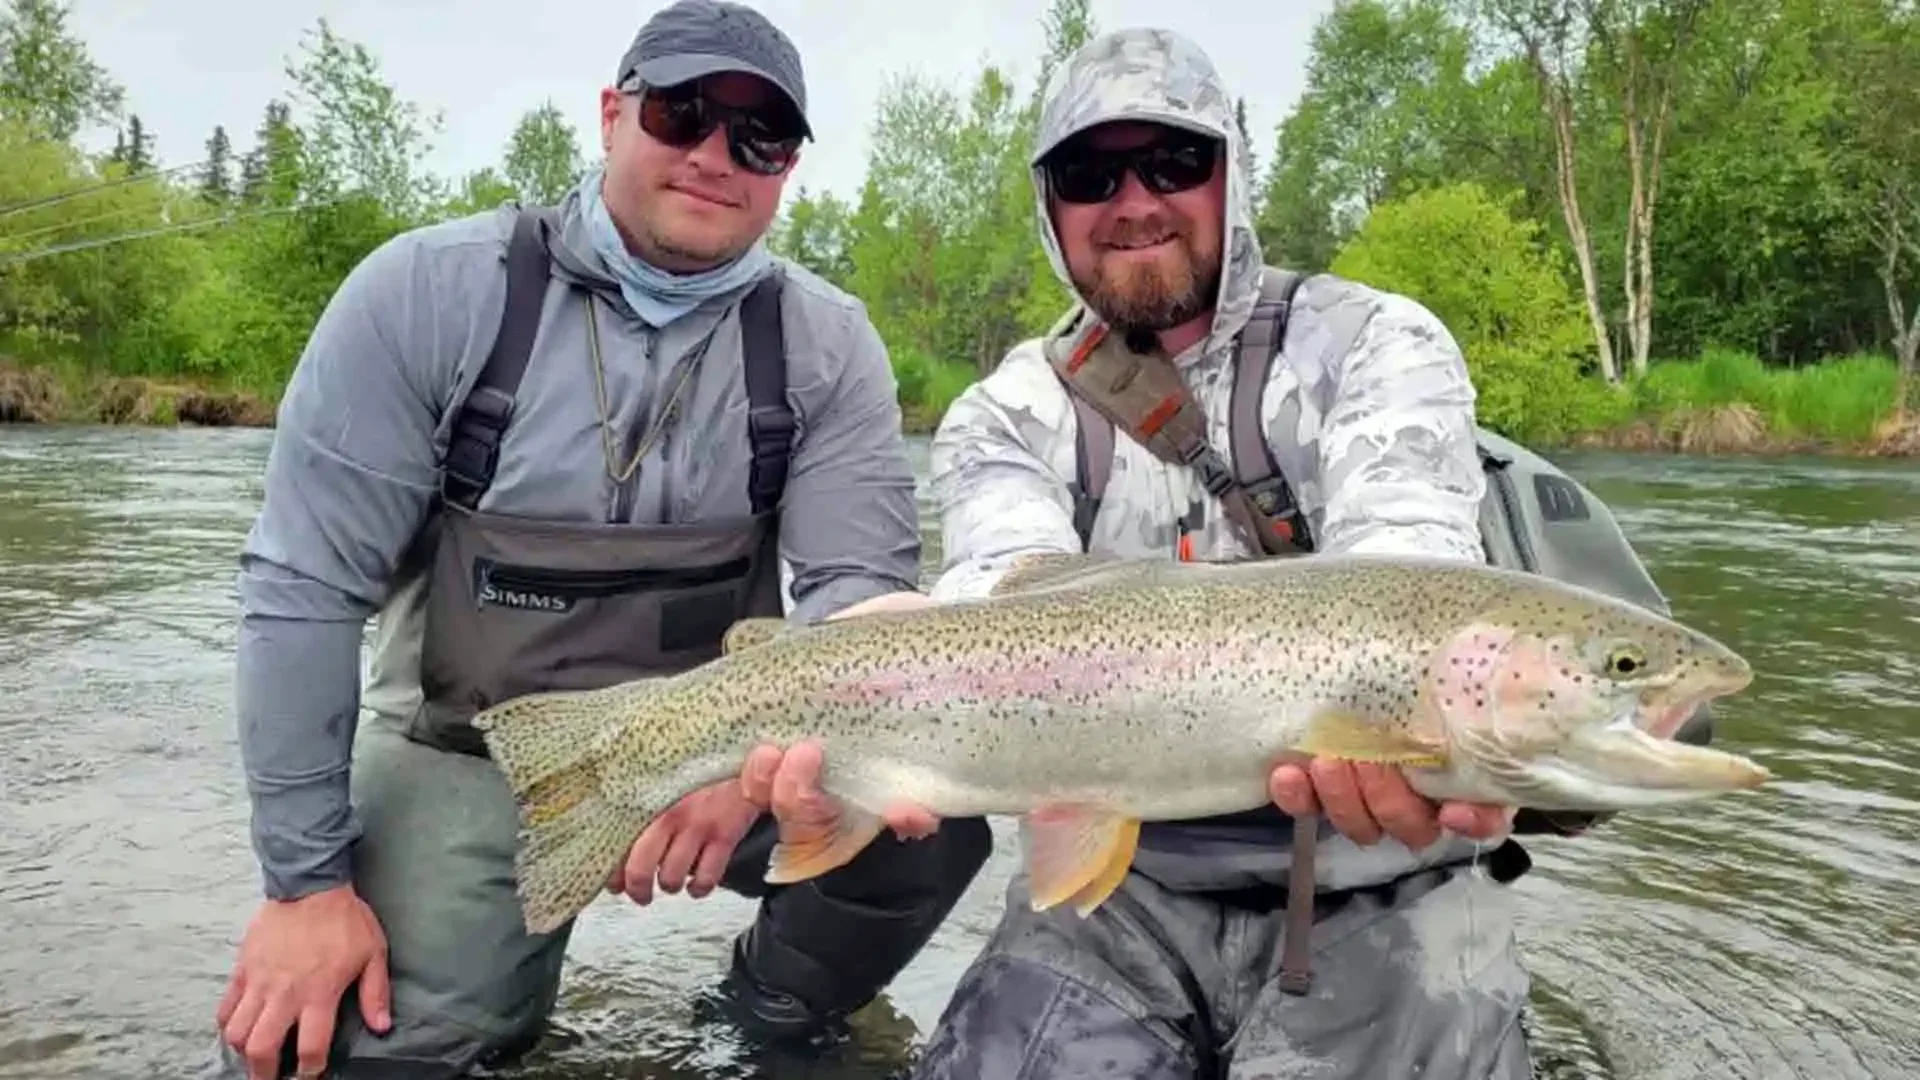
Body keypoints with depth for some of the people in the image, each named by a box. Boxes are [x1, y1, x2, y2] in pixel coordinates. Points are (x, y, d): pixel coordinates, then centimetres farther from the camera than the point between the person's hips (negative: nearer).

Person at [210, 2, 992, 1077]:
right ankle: (506, 981, 18)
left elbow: (861, 588, -12)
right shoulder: (428, 292, -12)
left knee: (934, 808, -22)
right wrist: (309, 880, -11)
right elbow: (307, 587, -10)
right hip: (471, 753, -1)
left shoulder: (826, 341, -7)